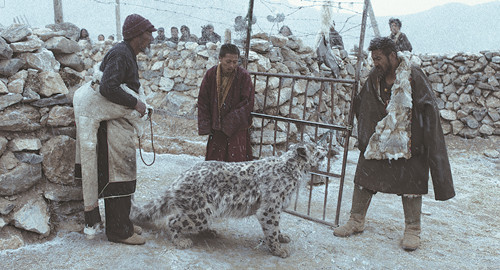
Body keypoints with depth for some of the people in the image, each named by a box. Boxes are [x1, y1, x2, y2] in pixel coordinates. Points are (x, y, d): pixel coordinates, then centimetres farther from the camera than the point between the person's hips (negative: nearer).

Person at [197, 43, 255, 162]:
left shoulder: (243, 76, -12)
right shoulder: (210, 74, -3)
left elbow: (248, 103, -10)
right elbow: (203, 102, 3)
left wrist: (229, 122, -13)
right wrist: (206, 127, -2)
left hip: (237, 128, -3)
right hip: (216, 127, 3)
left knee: (237, 160, -3)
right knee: (214, 161, 9)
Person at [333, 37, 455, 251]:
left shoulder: (413, 75, -12)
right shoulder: (375, 76, 2)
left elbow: (428, 110, -11)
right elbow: (361, 103, 15)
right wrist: (364, 132, 9)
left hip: (407, 142, -4)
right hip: (376, 140, 5)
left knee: (410, 183, 2)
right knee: (364, 178, 5)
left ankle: (413, 229, 16)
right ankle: (356, 221, 20)